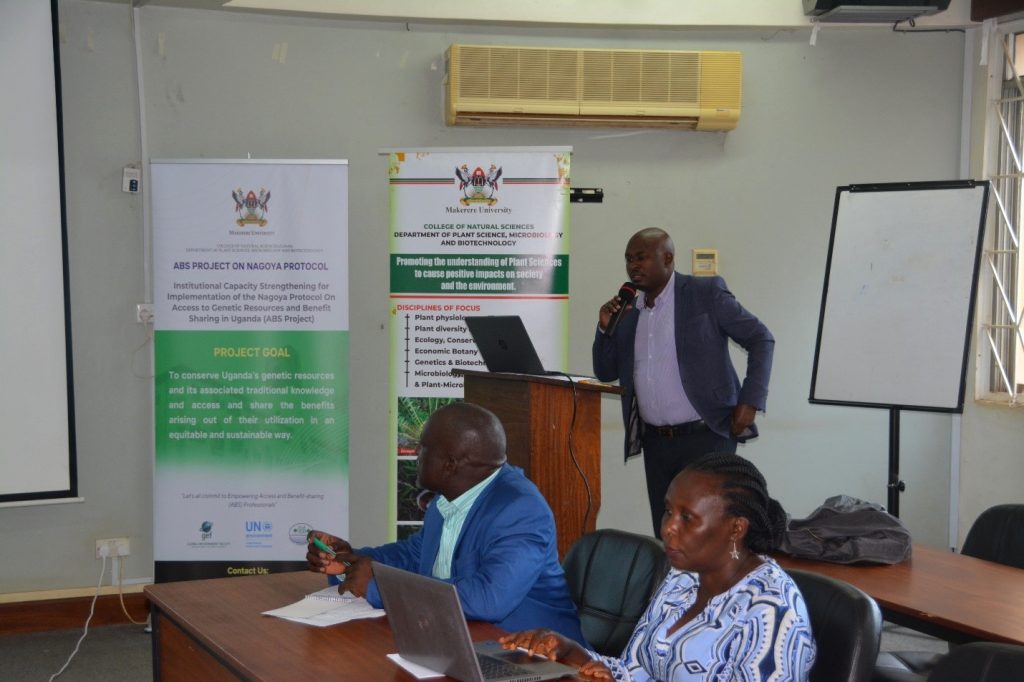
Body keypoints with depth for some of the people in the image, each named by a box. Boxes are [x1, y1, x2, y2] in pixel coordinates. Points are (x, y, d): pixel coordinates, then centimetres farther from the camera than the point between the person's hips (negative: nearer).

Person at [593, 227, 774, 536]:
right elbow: (606, 372, 14)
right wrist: (606, 328, -3)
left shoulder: (706, 292, -4)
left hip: (705, 437, -6)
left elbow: (761, 339, -2)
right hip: (655, 441, 6)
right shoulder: (628, 310, 12)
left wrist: (750, 401, -10)